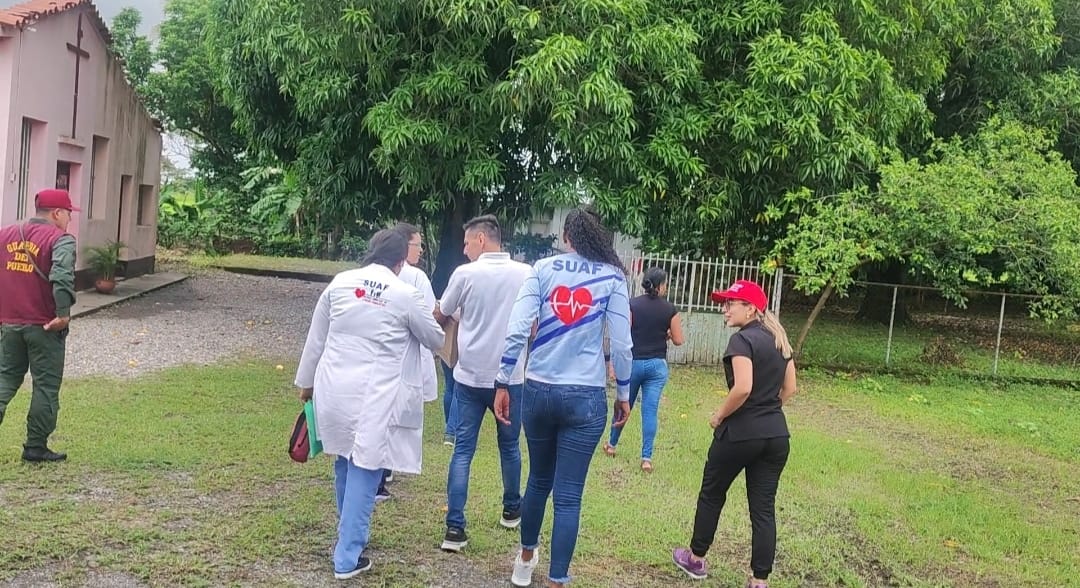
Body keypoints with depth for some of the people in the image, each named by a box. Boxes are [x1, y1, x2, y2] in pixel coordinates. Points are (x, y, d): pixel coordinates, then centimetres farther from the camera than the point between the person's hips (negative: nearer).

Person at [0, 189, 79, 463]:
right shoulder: (60, 239, -11)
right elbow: (62, 276, -27)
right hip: (44, 326, -5)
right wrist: (63, 313, -23)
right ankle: (36, 447, 9)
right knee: (46, 386, 5)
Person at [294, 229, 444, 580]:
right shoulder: (405, 295, -8)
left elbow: (315, 338, 10)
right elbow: (435, 340, 8)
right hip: (374, 398, -5)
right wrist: (432, 324, 31)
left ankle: (352, 535, 41)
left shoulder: (340, 283, 3)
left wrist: (306, 382, 23)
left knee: (345, 464, 22)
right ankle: (347, 558, 6)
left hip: (335, 390, 5)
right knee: (364, 472, 4)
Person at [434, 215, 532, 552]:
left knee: (463, 450, 3)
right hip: (510, 376, 1)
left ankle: (455, 528, -3)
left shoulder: (465, 273, -7)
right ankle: (512, 510, 35)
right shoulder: (525, 274, -4)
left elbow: (440, 317, 7)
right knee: (509, 446, 19)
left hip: (470, 376, -1)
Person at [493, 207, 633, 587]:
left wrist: (503, 383, 1)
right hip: (586, 398, -2)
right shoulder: (612, 277, 1)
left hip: (539, 391, 2)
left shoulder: (543, 269, 2)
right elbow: (620, 343, -1)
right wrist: (623, 394, 11)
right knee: (568, 495, 3)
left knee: (539, 480, 22)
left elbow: (517, 329, -5)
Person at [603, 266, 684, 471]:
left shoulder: (632, 305, -6)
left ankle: (611, 444, 33)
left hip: (633, 362, 0)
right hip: (657, 365, 0)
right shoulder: (670, 309, -3)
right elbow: (678, 340, 0)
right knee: (650, 410, 1)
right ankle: (646, 457, -2)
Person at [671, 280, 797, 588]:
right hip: (776, 435, 7)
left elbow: (743, 388, -24)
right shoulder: (779, 339, 10)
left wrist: (719, 416, -11)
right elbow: (789, 388, 14)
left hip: (740, 433, -6)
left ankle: (696, 559, 30)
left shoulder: (742, 339, -14)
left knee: (711, 494, 15)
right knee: (764, 507, 7)